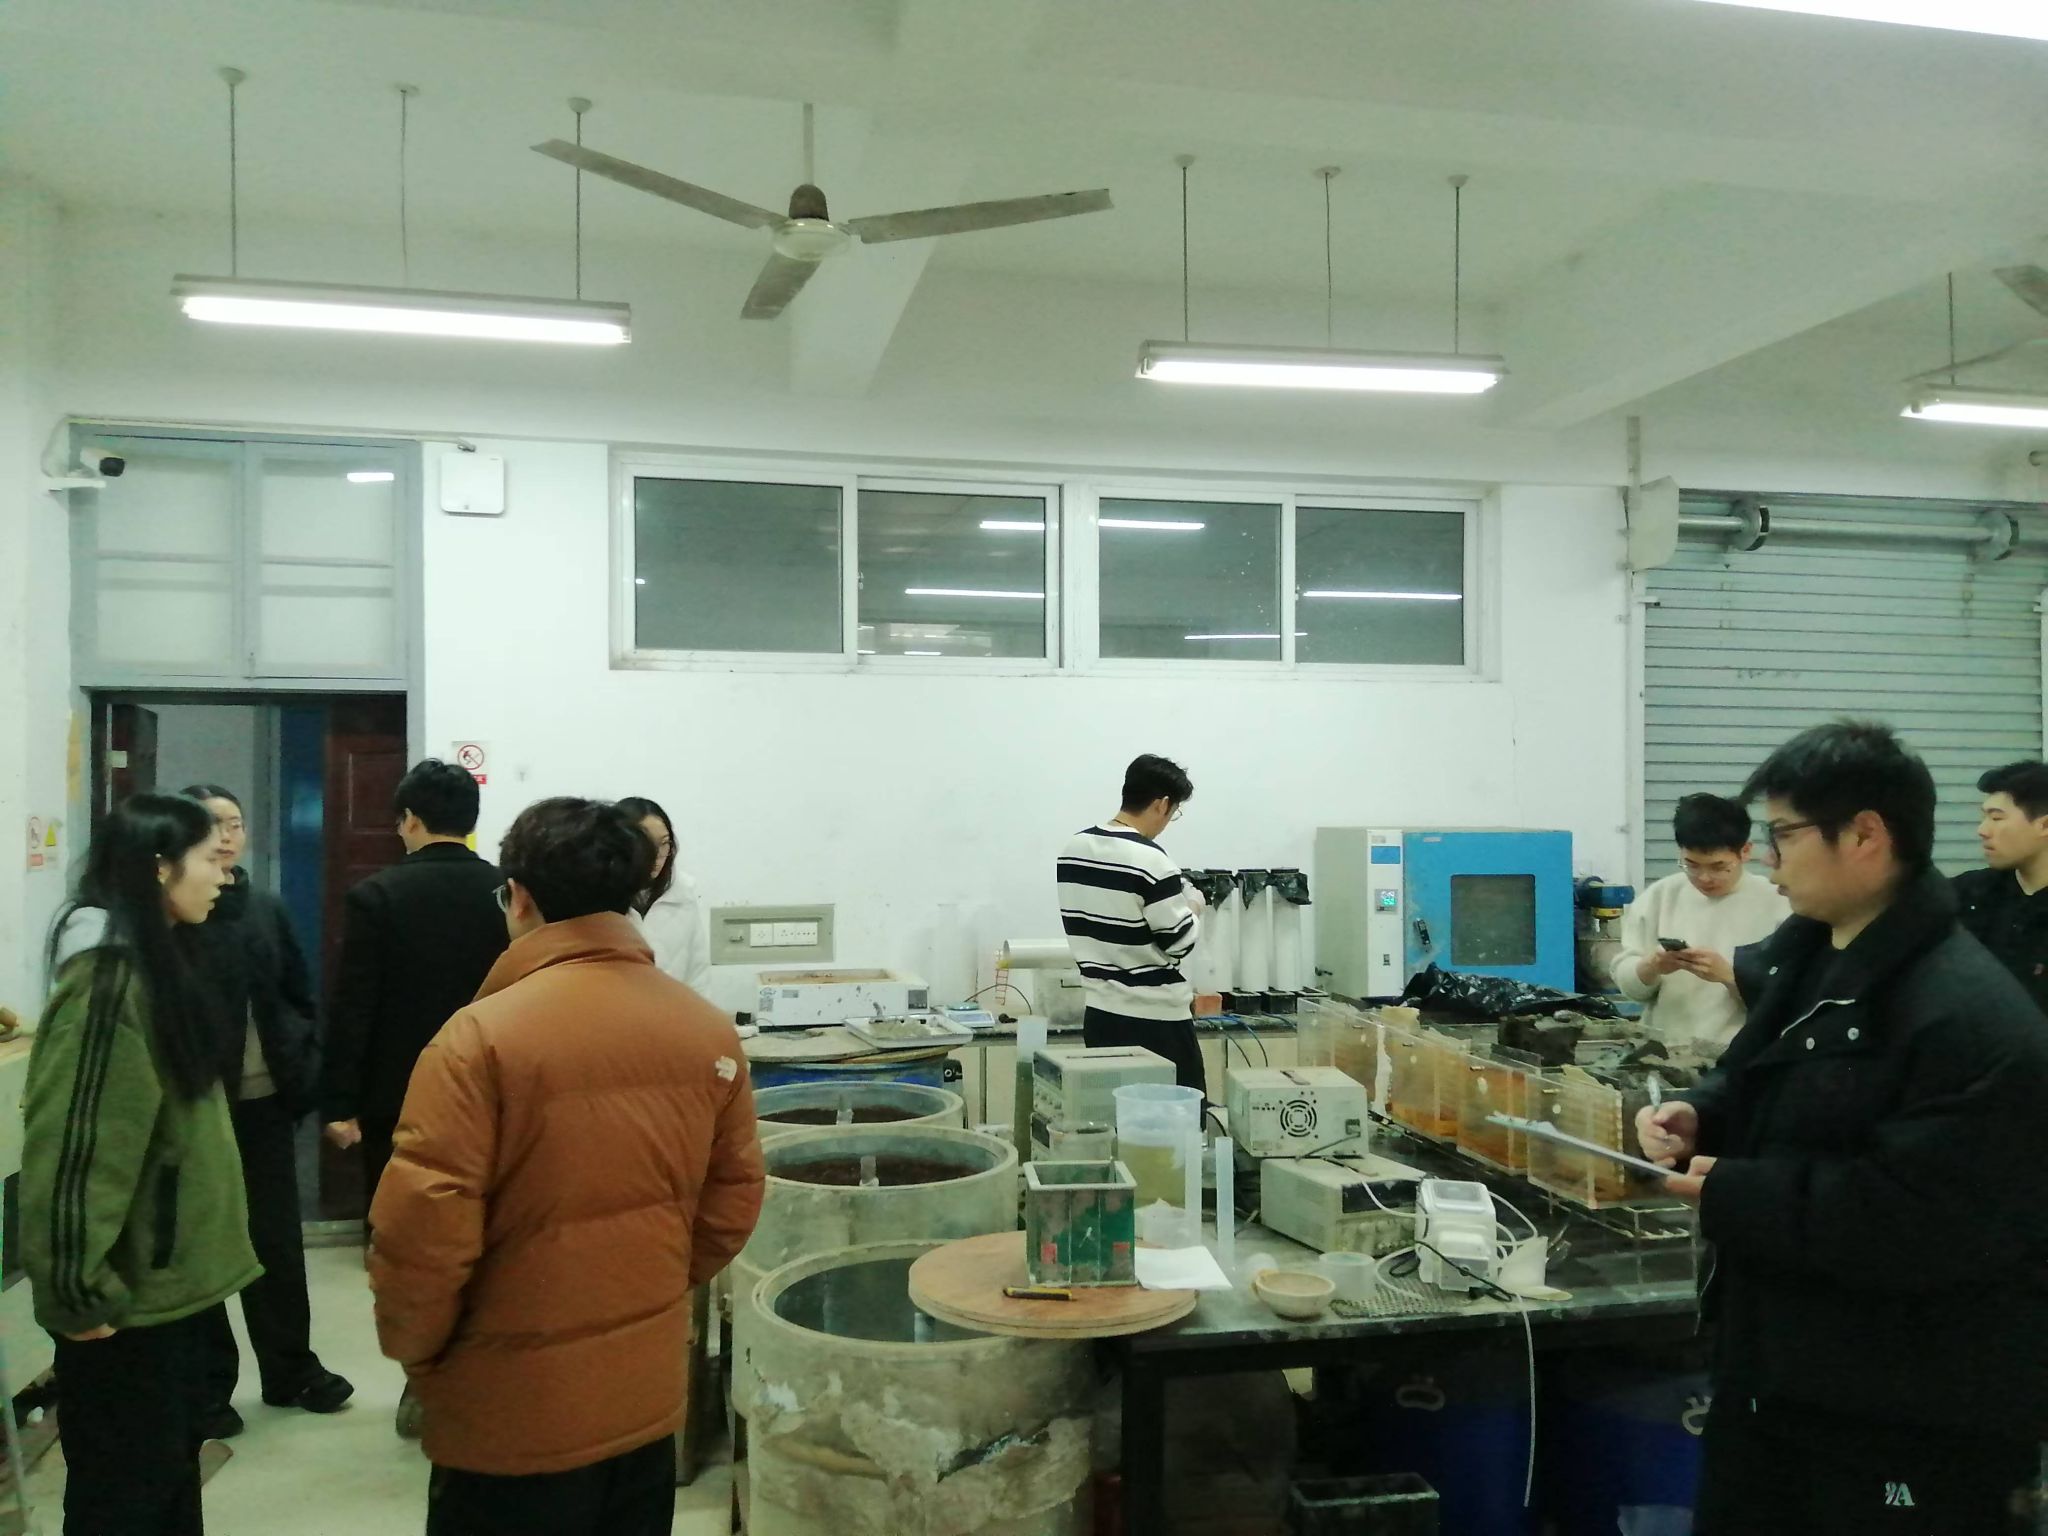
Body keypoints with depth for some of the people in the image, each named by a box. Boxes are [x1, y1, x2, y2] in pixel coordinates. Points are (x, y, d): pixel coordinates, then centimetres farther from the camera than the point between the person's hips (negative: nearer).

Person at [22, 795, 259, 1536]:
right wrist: (78, 1294, -19)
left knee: (171, 1469, 20)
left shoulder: (153, 962, 10)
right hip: (129, 1291, -9)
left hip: (167, 1276, 9)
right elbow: (70, 1146, -24)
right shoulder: (107, 977, -21)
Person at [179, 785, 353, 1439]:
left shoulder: (268, 909, 8)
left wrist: (306, 1071, 0)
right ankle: (208, 1386, 20)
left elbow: (301, 995, 10)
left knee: (278, 1240, 12)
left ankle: (290, 1368, 27)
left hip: (266, 1100, 4)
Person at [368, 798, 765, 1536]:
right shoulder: (711, 1032, -4)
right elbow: (733, 1203, 3)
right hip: (650, 1397, 5)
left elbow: (422, 1231, -19)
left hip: (514, 1418, -4)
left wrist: (413, 1349, -1)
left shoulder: (481, 1037, -19)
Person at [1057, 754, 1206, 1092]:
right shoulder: (1150, 860, -18)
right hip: (1155, 1018, -7)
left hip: (1100, 1011, 7)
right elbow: (1180, 944, -12)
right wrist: (1194, 911, 5)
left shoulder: (1073, 849, 5)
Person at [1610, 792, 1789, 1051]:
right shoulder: (1659, 896, 6)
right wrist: (1651, 967, -13)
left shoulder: (1776, 905, -2)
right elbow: (1626, 980, 6)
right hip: (1662, 1051, 4)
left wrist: (1728, 975, -19)